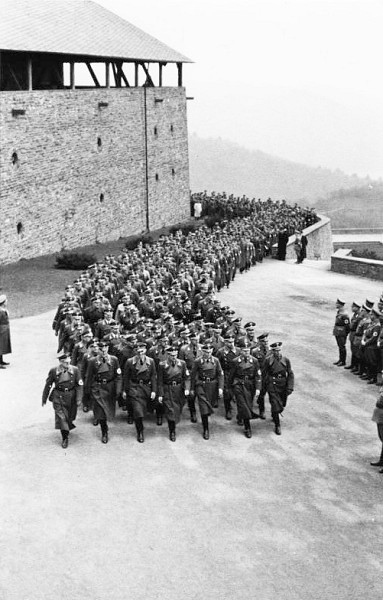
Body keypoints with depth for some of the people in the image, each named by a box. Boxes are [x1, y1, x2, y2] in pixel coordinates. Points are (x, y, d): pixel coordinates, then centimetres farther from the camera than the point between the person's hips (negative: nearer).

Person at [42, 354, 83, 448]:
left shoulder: (75, 370, -8)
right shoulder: (53, 371, -10)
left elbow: (80, 385, -4)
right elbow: (48, 385, 1)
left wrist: (79, 399, -10)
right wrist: (44, 399, 6)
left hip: (71, 397, 2)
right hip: (58, 397, -2)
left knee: (70, 416, 15)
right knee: (61, 416, -8)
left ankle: (68, 427, 47)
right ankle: (65, 438, 0)